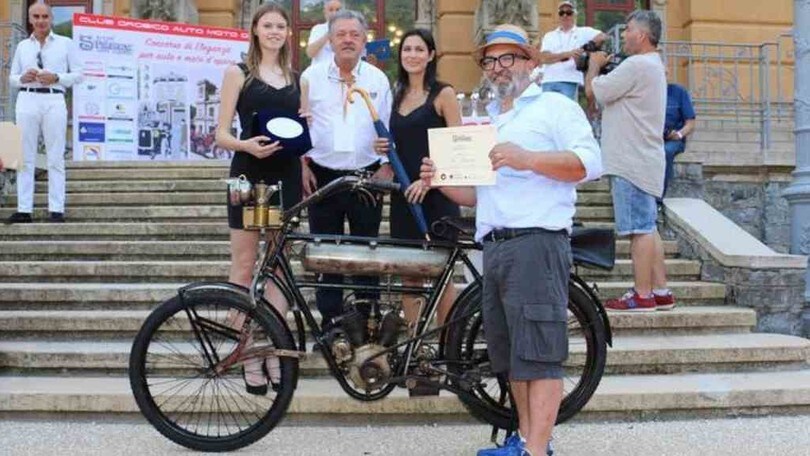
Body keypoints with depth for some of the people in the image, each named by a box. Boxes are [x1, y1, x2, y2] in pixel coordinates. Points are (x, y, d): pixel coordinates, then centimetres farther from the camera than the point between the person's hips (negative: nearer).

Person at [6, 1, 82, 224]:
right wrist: (23, 78, -6)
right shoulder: (22, 46, 14)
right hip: (27, 100, 3)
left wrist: (56, 78, -11)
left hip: (54, 101, -2)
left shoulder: (66, 43, 7)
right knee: (25, 157, 1)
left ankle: (56, 210, 0)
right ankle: (24, 209, 3)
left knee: (55, 158, -3)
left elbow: (78, 74, 4)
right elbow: (12, 78, 16)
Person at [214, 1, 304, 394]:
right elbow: (221, 134, -3)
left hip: (286, 175, 4)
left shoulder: (296, 78, 16)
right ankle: (249, 358, 4)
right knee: (244, 267, -2)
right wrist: (247, 145, -23)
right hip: (249, 173, -4)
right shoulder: (239, 73, 3)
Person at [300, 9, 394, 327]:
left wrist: (386, 165, 1)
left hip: (366, 176, 0)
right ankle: (330, 319, 16)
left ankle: (367, 318, 16)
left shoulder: (378, 79, 6)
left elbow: (388, 127, 10)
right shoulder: (312, 77, 4)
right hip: (323, 176, 0)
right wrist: (303, 164, 1)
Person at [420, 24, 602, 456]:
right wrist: (440, 181, 8)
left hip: (536, 242, -8)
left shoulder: (554, 106, 4)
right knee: (510, 353, 12)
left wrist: (527, 158, -22)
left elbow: (590, 162, -10)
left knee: (538, 353, -9)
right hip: (494, 246, 8)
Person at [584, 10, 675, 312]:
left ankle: (642, 295, -3)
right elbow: (610, 94, 21)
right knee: (647, 228, 12)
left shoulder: (637, 65, -15)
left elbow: (592, 90, -14)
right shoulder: (653, 66, 20)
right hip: (643, 160, 11)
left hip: (632, 162, -11)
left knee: (639, 229, -7)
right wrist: (603, 65, 11)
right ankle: (660, 292, 16)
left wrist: (594, 64, 4)